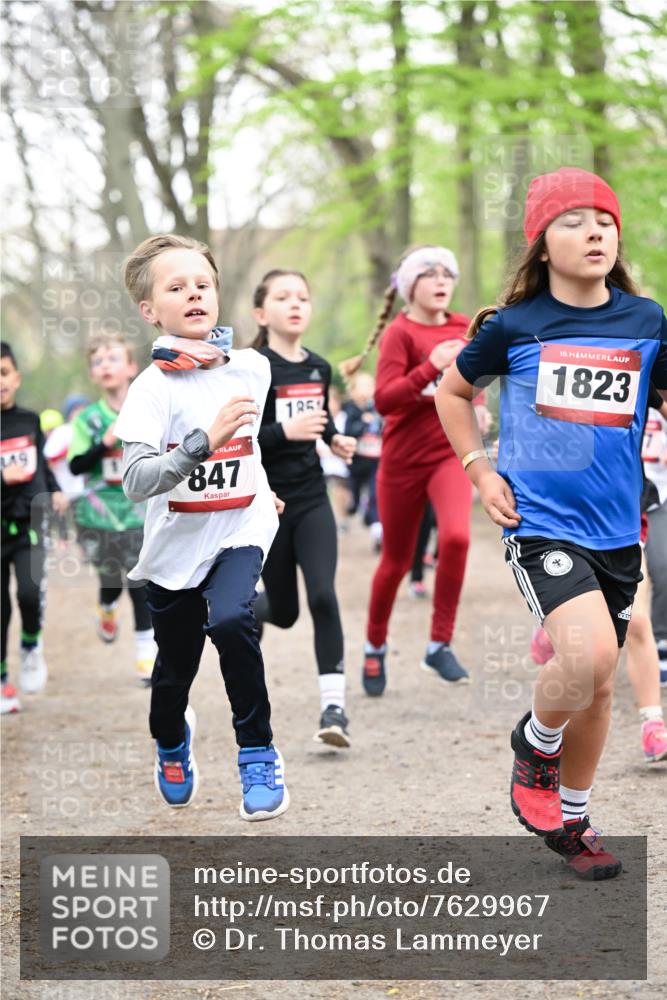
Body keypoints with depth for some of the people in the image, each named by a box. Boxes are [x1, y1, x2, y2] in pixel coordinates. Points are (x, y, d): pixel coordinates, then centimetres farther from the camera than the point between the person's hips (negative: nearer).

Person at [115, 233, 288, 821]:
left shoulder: (253, 369, -4)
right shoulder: (154, 388, -17)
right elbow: (135, 482, -27)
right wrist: (204, 441, -35)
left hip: (240, 531, 1)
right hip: (177, 542, -1)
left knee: (230, 619, -29)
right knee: (175, 668, 14)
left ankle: (258, 752, -12)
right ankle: (172, 744, 49)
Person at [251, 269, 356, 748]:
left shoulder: (319, 368, 6)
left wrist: (335, 439, 5)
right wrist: (285, 431, -30)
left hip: (312, 499, 3)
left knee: (323, 597, -14)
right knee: (284, 612, 7)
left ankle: (334, 706, -11)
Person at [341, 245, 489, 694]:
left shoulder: (463, 327, 5)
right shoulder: (401, 332, -9)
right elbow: (384, 399, -21)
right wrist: (431, 368, -31)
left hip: (451, 452, 2)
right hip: (404, 459, -2)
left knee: (456, 537, -25)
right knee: (396, 561, 10)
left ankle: (440, 647, -13)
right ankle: (375, 647, 35)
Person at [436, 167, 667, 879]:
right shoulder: (514, 325, -3)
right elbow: (453, 391, 14)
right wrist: (480, 471, 6)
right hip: (539, 519, -4)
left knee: (597, 684, 11)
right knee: (587, 652, -25)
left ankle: (571, 820, 31)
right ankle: (536, 746, 5)